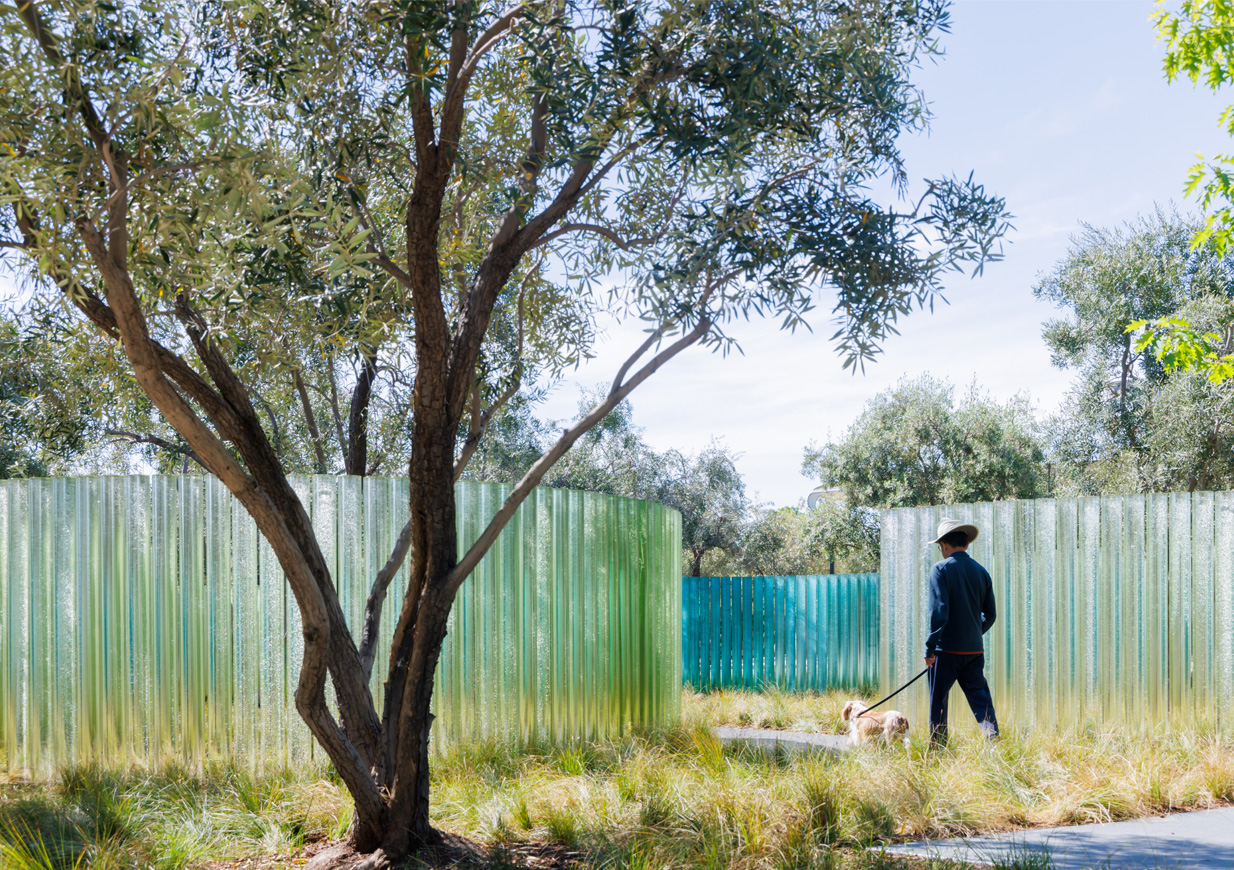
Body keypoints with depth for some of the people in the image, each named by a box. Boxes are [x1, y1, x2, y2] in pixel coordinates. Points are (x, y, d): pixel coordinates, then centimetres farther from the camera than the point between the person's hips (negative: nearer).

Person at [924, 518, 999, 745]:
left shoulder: (941, 570, -8)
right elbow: (990, 614, 13)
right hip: (975, 650, 4)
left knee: (938, 703, 6)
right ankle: (994, 741, -11)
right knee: (981, 699, 5)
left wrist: (930, 647, -11)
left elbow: (938, 612, -16)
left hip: (946, 650, -4)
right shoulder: (981, 572, 8)